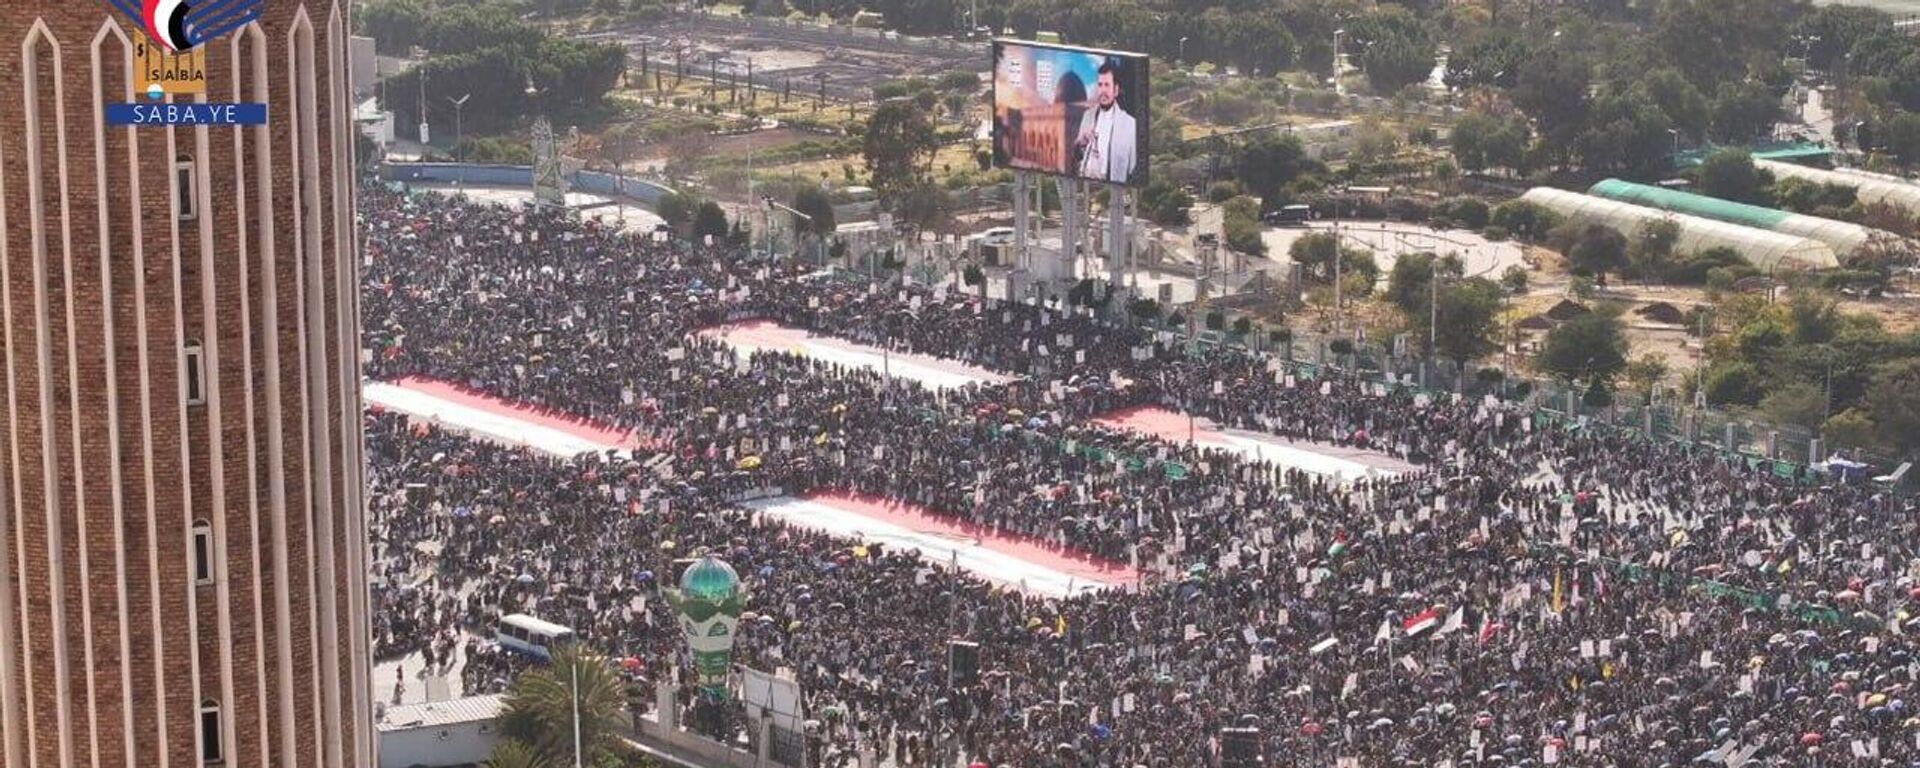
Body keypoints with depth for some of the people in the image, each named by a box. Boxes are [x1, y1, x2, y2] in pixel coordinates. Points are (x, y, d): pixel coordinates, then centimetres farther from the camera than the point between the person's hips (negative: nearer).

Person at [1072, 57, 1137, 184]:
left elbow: (1133, 167, -1)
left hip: (1111, 185, -4)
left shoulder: (1129, 123, -4)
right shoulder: (1088, 115, 12)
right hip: (1084, 180, 4)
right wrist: (1080, 143, -2)